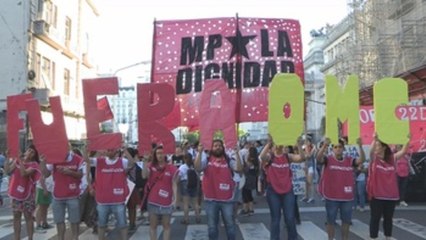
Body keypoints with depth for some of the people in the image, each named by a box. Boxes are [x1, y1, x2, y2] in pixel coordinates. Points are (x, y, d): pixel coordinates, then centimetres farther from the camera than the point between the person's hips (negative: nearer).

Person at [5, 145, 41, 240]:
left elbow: (24, 173, -22)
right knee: (16, 216, 10)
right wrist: (7, 158, -10)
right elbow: (7, 171, -3)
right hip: (16, 193, 4)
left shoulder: (34, 164, -9)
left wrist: (20, 160, -21)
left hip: (28, 194, -4)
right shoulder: (17, 160, 6)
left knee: (28, 216, 1)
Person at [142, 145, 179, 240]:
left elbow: (174, 184, -2)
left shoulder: (171, 168, -2)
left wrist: (175, 198, -10)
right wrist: (144, 161, -22)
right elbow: (144, 176, -15)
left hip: (166, 201, -1)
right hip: (153, 201, 1)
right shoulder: (151, 166, 3)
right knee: (153, 225, 9)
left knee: (166, 225, 8)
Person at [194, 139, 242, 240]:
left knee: (230, 224, 11)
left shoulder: (228, 159, 1)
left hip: (227, 199, 0)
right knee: (212, 226, 12)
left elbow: (239, 169, -12)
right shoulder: (207, 159, 0)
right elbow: (197, 168, -16)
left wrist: (237, 154, -20)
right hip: (210, 199, 0)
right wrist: (199, 152, -24)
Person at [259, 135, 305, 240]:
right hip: (273, 191, -2)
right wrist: (268, 143, -37)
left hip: (287, 191, 2)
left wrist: (299, 145, -27)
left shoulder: (288, 157, 2)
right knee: (275, 219, 8)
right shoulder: (269, 157, -5)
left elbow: (302, 158, -13)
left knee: (290, 218, 3)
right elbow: (262, 156, -28)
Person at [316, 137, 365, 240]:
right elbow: (318, 158, -24)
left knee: (346, 221, 15)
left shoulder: (349, 160, 1)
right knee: (331, 221, 9)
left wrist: (360, 146, -28)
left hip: (347, 197, 3)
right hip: (331, 197, -2)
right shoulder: (328, 159, -6)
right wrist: (324, 146, -41)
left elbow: (362, 160, -12)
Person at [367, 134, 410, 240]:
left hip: (391, 195, 3)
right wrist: (374, 139, -41)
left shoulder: (391, 159, 4)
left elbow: (403, 151, -7)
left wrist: (409, 140, -21)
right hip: (377, 195, -3)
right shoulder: (374, 159, -4)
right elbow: (371, 151, -25)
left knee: (388, 218, 15)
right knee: (375, 218, 3)